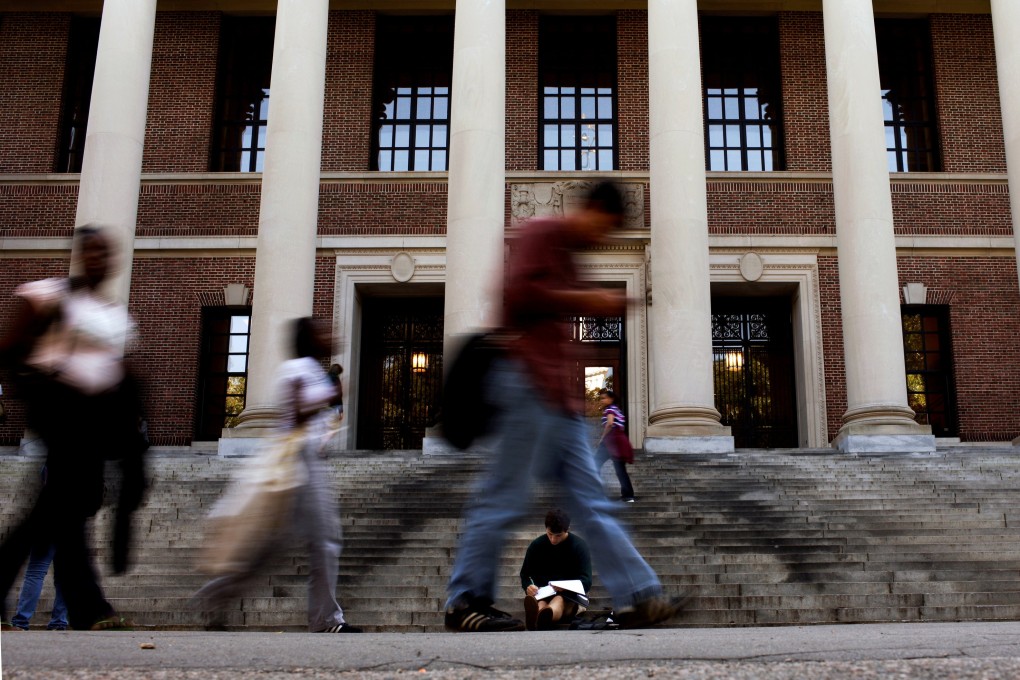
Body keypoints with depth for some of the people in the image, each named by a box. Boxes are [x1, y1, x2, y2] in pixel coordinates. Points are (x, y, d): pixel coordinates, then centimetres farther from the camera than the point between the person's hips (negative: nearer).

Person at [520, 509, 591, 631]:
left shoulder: (579, 545, -3)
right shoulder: (536, 545, 3)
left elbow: (586, 581, -8)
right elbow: (525, 574, 9)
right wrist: (528, 586, -17)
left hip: (570, 597, -1)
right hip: (542, 596, 2)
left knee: (559, 600, -38)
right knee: (540, 604, -36)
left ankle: (541, 619, -74)